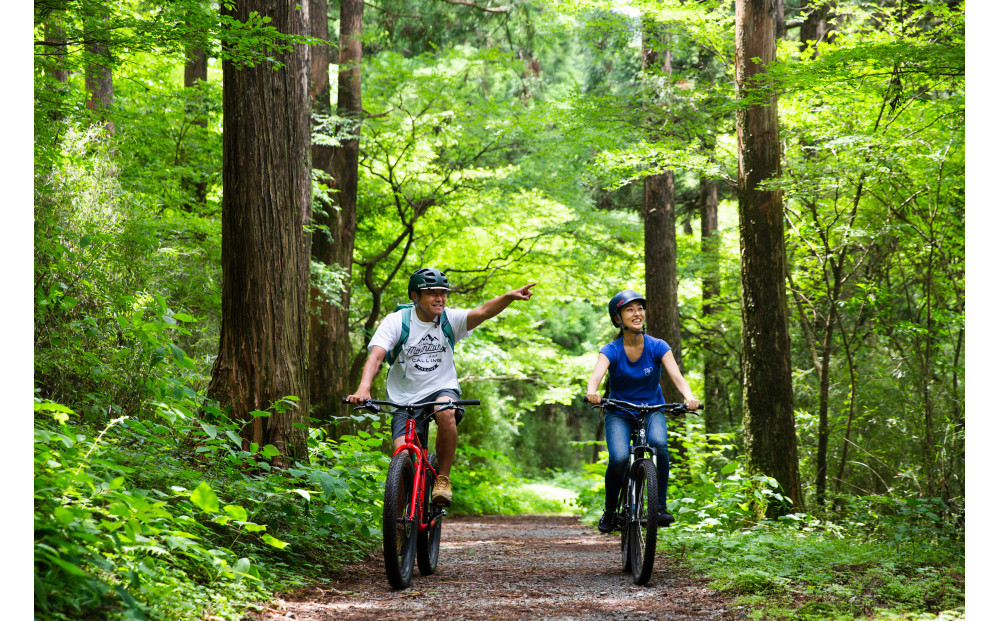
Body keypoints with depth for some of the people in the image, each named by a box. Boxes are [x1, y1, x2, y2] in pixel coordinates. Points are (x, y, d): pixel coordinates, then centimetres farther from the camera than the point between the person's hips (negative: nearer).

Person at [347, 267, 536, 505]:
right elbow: (375, 356, -20)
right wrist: (364, 388, -38)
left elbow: (483, 312, -21)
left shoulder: (450, 320, -4)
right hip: (406, 399, 0)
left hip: (442, 389, 0)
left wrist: (509, 297, -41)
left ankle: (443, 478, -18)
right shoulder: (396, 321, -8)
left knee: (445, 412, -35)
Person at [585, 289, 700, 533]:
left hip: (652, 410, 1)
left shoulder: (657, 347, -10)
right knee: (619, 458, -27)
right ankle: (609, 511, -2)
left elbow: (676, 376, -23)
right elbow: (596, 376, -31)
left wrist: (689, 396, -44)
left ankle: (660, 506, -21)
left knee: (659, 444, -32)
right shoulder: (611, 351, -13)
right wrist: (592, 392, -54)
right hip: (619, 414, -1)